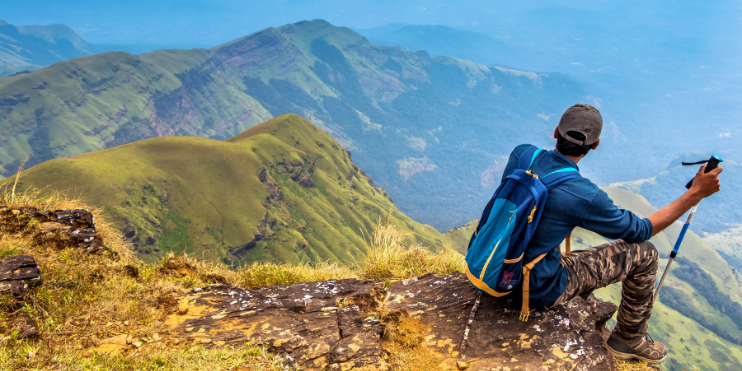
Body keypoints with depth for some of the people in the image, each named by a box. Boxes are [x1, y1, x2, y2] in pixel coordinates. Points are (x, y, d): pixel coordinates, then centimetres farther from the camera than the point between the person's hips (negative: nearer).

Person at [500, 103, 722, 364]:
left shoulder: (521, 154, -11)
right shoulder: (583, 196, -27)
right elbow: (641, 231, -9)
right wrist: (696, 193, -4)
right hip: (538, 291, -6)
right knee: (644, 254, 4)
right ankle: (629, 340, 27)